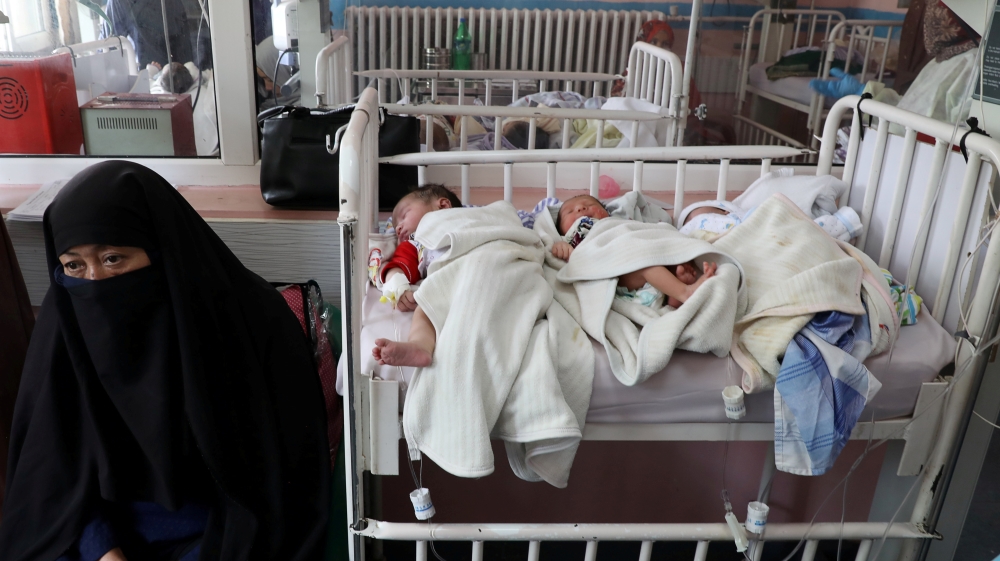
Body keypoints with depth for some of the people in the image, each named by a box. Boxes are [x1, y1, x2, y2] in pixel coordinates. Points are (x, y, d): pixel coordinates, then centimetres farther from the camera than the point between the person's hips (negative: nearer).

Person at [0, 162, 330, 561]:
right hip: (103, 520, 3)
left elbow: (281, 471, -14)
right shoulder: (66, 321, -9)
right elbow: (51, 460, -2)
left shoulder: (252, 319, -20)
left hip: (224, 521, -2)